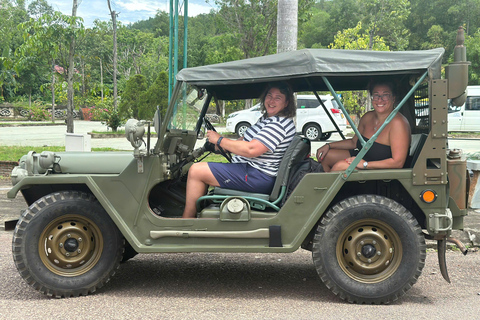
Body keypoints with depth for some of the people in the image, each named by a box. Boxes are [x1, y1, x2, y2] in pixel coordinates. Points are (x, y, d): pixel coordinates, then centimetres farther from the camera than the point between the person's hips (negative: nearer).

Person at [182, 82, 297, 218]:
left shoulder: (280, 124, -19)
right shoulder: (267, 118, 15)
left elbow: (251, 150, -27)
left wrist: (219, 140, -16)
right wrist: (227, 145, 8)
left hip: (257, 178, -11)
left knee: (196, 171, -13)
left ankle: (185, 222, -3)